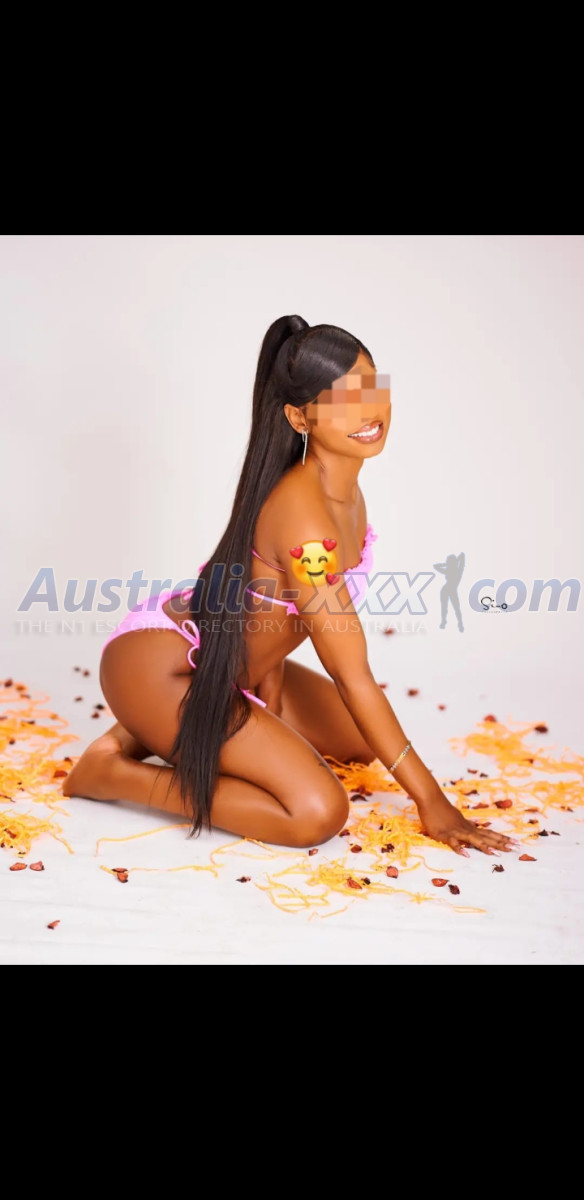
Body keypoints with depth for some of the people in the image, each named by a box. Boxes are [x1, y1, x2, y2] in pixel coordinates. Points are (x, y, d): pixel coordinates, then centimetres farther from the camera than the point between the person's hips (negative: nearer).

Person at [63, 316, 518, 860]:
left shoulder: (344, 482, -2)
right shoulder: (303, 513, -30)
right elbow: (353, 677, -25)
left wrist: (271, 708, 4)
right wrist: (431, 801, -17)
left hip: (233, 667, 10)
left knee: (361, 742, 20)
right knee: (318, 813, -20)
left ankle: (160, 733, 16)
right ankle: (111, 772, -5)